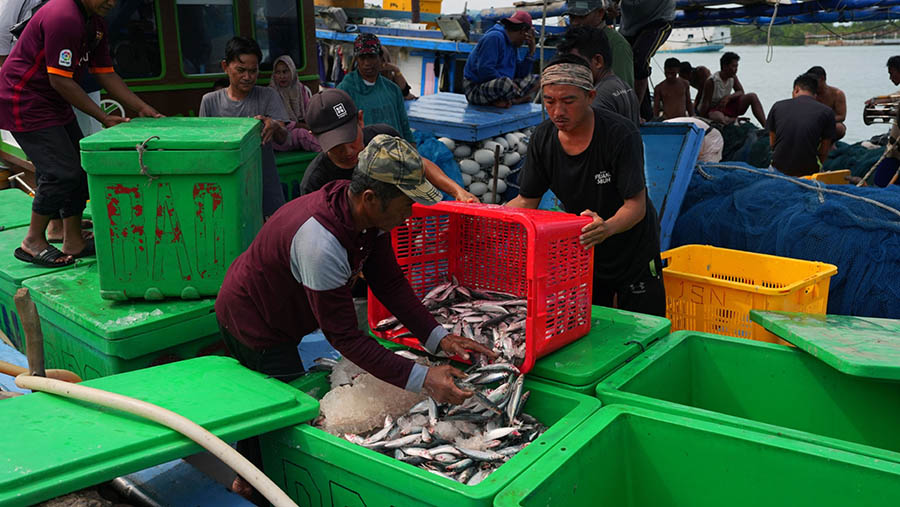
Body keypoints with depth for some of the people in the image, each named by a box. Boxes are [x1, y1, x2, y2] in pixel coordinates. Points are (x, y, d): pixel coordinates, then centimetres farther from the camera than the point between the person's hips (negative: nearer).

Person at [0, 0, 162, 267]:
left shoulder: (96, 24, 7)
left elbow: (106, 74, 9)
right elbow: (60, 81, -24)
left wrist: (143, 109, 1)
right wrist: (104, 118, -19)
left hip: (54, 105, 10)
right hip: (25, 104, -10)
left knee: (80, 169, 8)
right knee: (62, 172, -12)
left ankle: (73, 242, 17)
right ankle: (33, 242, 4)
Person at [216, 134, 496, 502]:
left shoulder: (369, 214, -17)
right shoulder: (321, 242, -43)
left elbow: (389, 283, -10)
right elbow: (344, 336, -38)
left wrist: (439, 337, -20)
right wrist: (422, 379, -41)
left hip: (279, 315, 9)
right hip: (250, 323, -8)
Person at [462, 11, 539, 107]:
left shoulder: (513, 45, 16)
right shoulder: (495, 37, -12)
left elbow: (521, 74, 11)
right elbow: (484, 70, -23)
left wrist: (531, 50, 6)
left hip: (498, 87, 10)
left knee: (535, 80, 6)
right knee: (505, 82, -40)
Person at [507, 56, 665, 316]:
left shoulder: (621, 134, -24)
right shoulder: (543, 138, -9)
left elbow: (636, 206, -26)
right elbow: (526, 202, -2)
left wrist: (607, 228, -48)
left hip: (634, 253, -4)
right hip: (581, 255, 4)